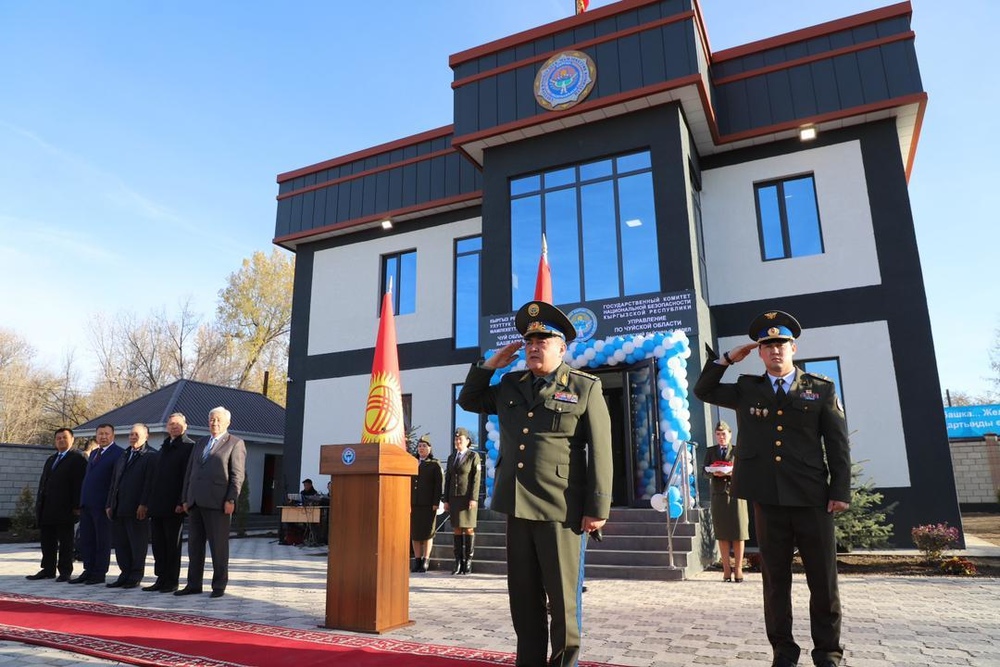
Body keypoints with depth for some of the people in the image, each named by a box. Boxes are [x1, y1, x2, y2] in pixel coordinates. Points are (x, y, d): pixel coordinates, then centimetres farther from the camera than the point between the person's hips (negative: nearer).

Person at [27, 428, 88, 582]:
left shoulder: (77, 458, -5)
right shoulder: (50, 460, 21)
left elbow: (79, 484, -12)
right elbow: (43, 482, 20)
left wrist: (76, 506, -18)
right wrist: (38, 504, 12)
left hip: (64, 509, -7)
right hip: (47, 509, 7)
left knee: (65, 541, 1)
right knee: (47, 541, 10)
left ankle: (65, 572, 7)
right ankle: (48, 570, 19)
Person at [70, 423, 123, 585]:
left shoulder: (118, 453, -8)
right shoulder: (93, 453, 18)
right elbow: (88, 477, 19)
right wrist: (81, 501, 12)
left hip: (103, 505, -8)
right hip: (87, 503, 8)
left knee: (102, 540, 2)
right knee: (86, 539, 11)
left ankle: (99, 573, 10)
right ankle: (88, 571, 19)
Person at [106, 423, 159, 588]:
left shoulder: (152, 456, -4)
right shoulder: (122, 457, 21)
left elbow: (150, 482, -12)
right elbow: (114, 482, 21)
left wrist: (144, 504, -18)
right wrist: (110, 504, 13)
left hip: (137, 509, -7)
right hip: (118, 508, 7)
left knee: (137, 544, 1)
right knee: (120, 542, 9)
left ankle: (136, 576, 10)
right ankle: (126, 574, 19)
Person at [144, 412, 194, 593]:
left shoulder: (189, 446, -7)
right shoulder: (165, 446, 18)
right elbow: (157, 475, 19)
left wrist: (182, 502, -18)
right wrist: (152, 501, 13)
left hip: (174, 505, -7)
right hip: (157, 505, 7)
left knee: (172, 545, 2)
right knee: (158, 544, 10)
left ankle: (172, 581, 11)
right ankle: (161, 579, 19)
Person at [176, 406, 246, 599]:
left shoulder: (235, 443, 0)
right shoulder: (201, 443, 19)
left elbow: (237, 474, -7)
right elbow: (189, 472, 19)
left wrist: (231, 500, -14)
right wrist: (185, 498, 12)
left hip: (218, 503, -6)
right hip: (196, 502, 6)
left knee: (219, 546, 0)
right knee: (194, 545, 10)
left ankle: (219, 585, 10)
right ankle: (194, 584, 20)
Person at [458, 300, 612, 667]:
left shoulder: (585, 387, -1)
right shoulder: (510, 386, 13)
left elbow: (600, 452, -6)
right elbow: (469, 400, 25)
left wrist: (597, 509, -12)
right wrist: (488, 366, 10)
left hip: (561, 509, -5)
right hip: (518, 506, 5)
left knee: (563, 595, 5)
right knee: (523, 595, 13)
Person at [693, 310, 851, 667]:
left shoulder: (821, 388, 5)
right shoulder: (747, 390, 9)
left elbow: (838, 444, 4)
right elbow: (703, 391, 17)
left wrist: (840, 490, -3)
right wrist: (727, 359, 6)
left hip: (813, 497, -1)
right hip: (768, 499, 1)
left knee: (823, 579, 6)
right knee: (775, 579, 8)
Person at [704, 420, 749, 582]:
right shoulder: (711, 451, 12)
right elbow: (705, 471, 5)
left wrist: (731, 472, -19)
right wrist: (713, 473, -16)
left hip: (736, 493, -2)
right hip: (718, 494, 2)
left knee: (738, 533, -2)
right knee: (722, 534, 3)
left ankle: (738, 568, 5)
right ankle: (726, 568, 9)